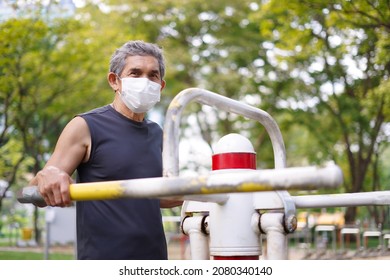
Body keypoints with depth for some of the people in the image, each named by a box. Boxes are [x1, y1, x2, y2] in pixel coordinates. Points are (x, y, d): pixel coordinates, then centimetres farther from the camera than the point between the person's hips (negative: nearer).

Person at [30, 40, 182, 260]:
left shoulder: (156, 134, 11)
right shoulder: (86, 127, -5)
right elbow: (34, 192, -11)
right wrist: (46, 176, -32)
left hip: (155, 258, 6)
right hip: (103, 259, -5)